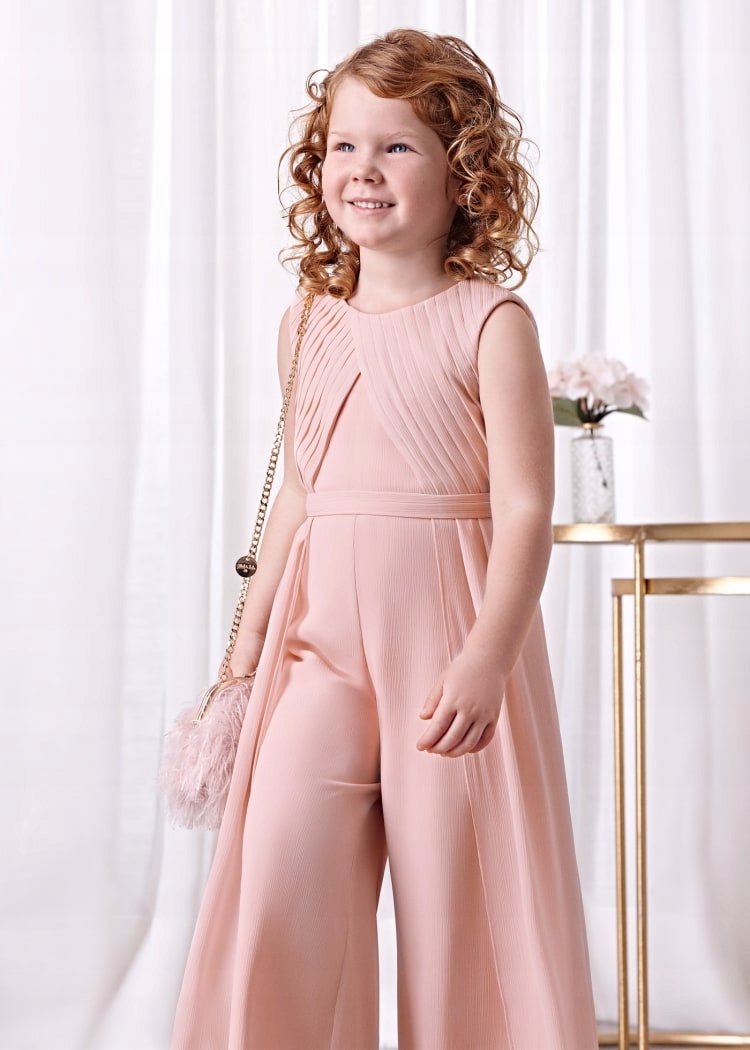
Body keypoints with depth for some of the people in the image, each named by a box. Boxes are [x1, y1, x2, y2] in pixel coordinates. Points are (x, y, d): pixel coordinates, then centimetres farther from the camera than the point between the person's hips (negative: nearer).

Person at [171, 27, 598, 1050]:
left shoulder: (489, 322, -5)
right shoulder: (313, 325, 10)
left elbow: (524, 508, -11)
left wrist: (487, 658, -23)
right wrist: (253, 627, 22)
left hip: (449, 630, -4)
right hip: (324, 634, 4)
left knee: (461, 890, 3)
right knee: (276, 875, -8)